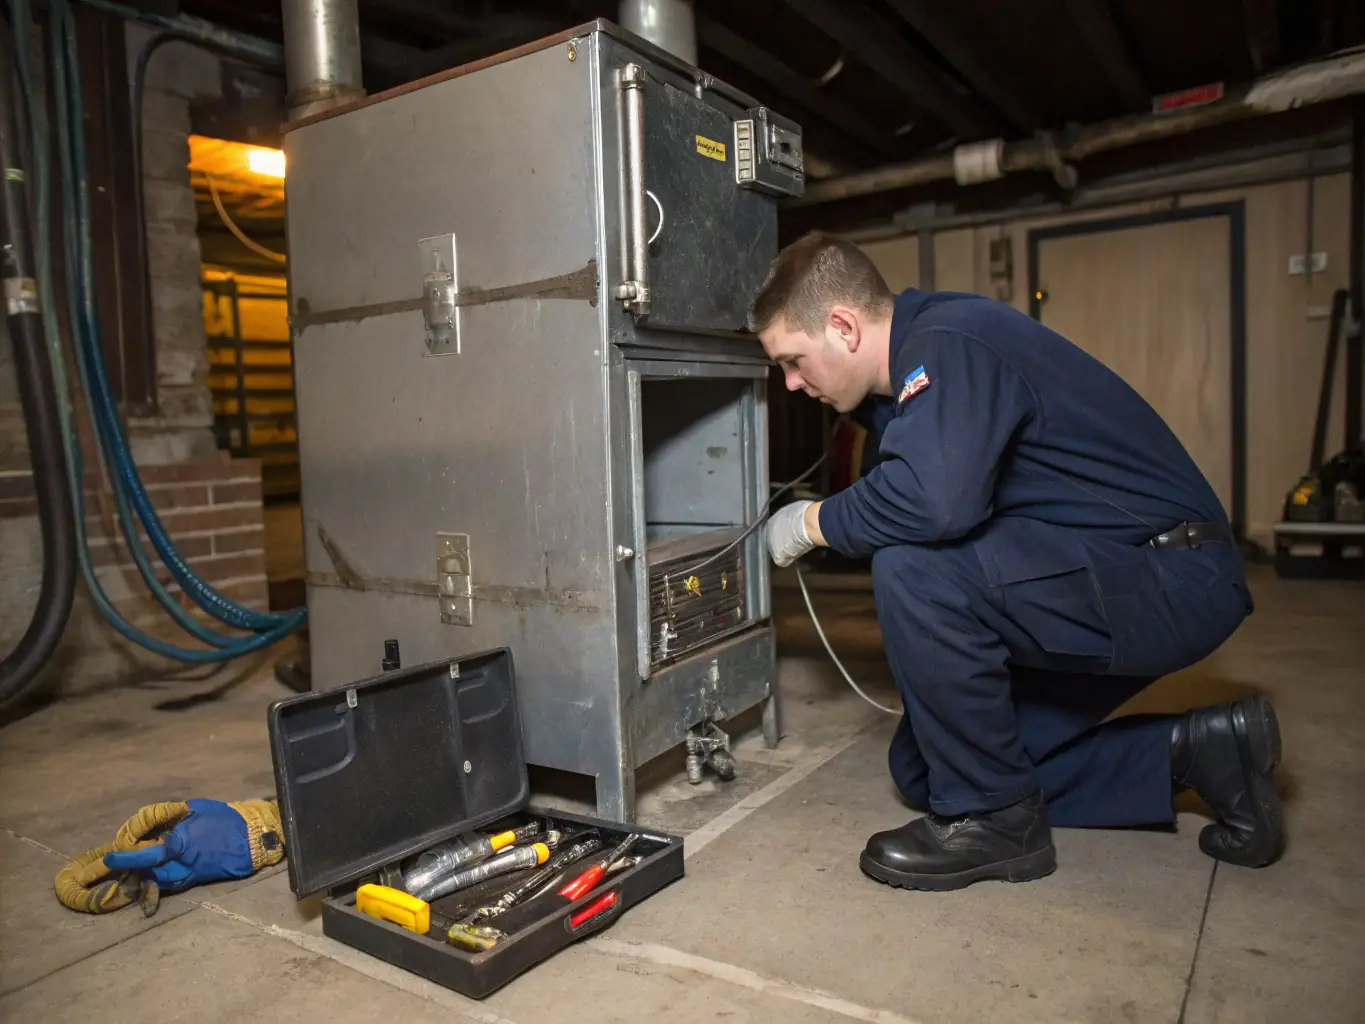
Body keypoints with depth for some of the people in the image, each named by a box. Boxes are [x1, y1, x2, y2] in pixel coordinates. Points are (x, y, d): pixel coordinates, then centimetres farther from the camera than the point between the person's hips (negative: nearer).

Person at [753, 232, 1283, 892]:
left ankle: (994, 817, -10)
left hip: (1173, 582, -10)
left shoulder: (947, 344, -21)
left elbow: (932, 499, -38)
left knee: (915, 569, -31)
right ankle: (1191, 753, 13)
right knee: (923, 767, 8)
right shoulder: (918, 360, 9)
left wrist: (813, 522, -22)